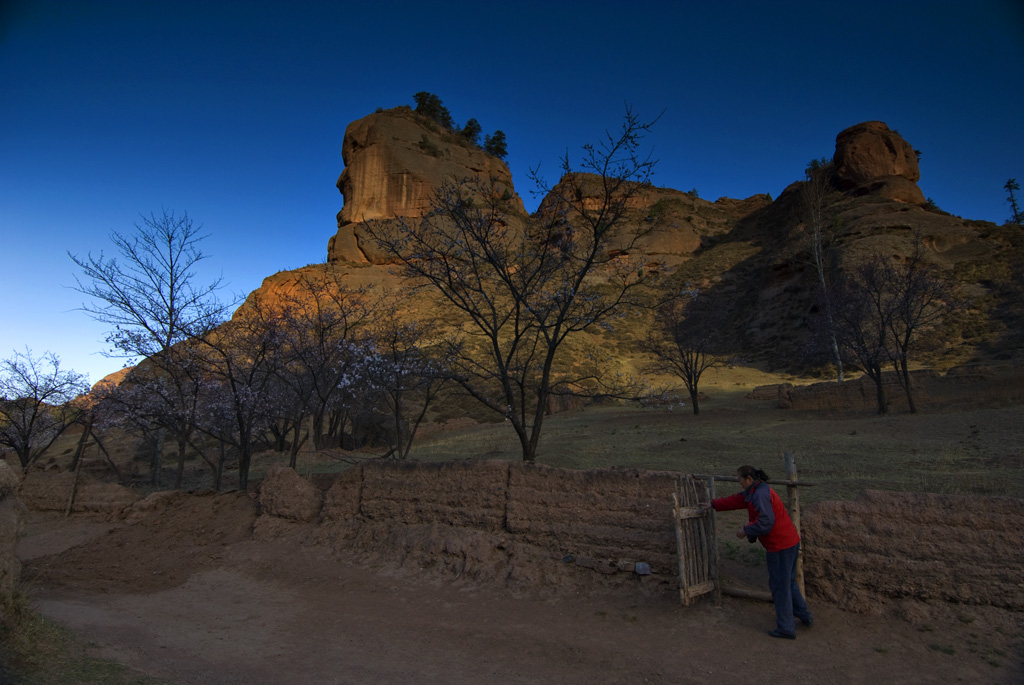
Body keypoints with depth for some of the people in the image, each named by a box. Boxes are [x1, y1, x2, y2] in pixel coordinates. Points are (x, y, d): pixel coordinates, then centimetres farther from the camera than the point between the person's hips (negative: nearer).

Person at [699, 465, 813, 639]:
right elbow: (738, 500, 22)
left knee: (780, 587, 2)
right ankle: (804, 616, 36)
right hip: (790, 541, 10)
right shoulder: (756, 491, 11)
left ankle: (786, 628, 13)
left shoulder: (760, 495, -22)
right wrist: (713, 504, 27)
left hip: (780, 546, -10)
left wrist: (746, 530, -14)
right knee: (789, 582, 24)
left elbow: (765, 522, -29)